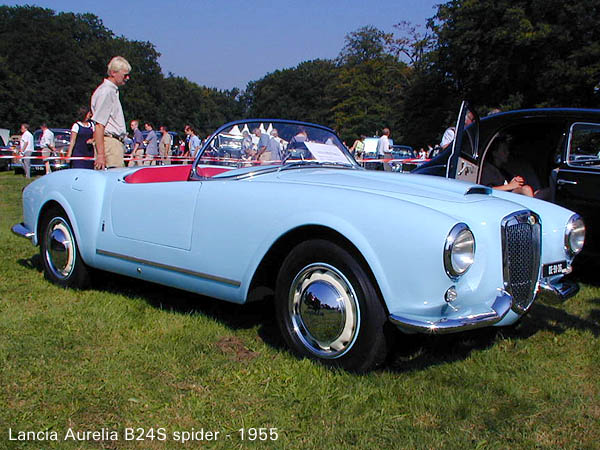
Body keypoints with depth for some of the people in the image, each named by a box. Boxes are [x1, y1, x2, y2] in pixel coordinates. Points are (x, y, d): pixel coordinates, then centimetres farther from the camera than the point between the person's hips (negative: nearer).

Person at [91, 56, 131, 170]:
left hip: (116, 142, 10)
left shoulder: (113, 91, 22)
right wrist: (100, 154, -21)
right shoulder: (105, 92, -10)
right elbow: (99, 125, -17)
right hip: (109, 143, -10)